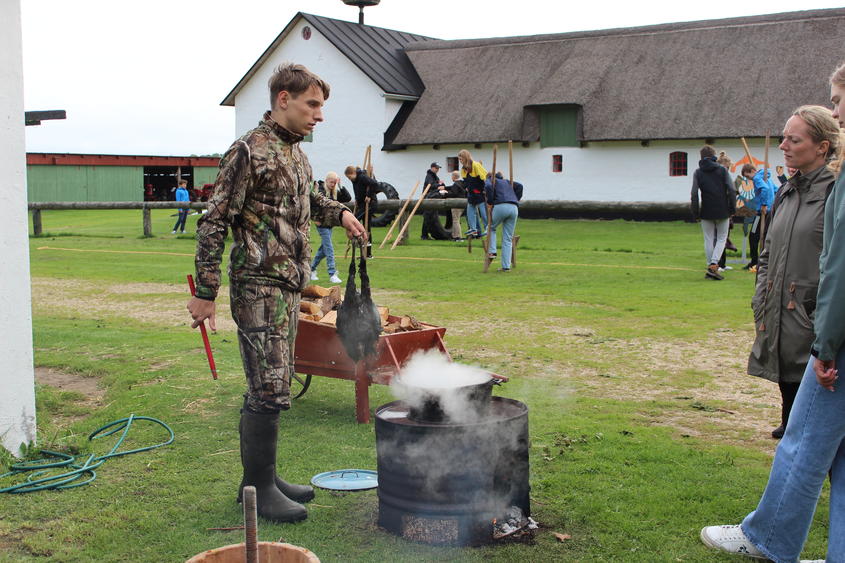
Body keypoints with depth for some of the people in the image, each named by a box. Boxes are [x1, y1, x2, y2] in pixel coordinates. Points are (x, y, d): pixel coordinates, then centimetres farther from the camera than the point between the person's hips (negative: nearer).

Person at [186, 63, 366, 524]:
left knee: (269, 385, 14)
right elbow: (213, 222, -14)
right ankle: (259, 489, 4)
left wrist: (338, 213, 14)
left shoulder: (295, 152, 14)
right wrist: (205, 291, -16)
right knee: (269, 388, -7)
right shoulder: (249, 151, -13)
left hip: (287, 284, 9)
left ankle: (261, 477, 25)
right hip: (259, 285, -9)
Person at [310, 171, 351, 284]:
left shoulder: (335, 193, 8)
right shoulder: (320, 191, -13)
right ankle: (332, 274, -8)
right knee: (329, 249, -10)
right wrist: (316, 219, -17)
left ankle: (312, 269, 30)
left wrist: (341, 186, -6)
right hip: (322, 224, -8)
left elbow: (348, 198, 2)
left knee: (323, 249, 16)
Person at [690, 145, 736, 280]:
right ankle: (713, 265, -9)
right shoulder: (722, 170, 1)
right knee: (721, 238, 8)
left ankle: (710, 266, 11)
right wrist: (732, 209, 3)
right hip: (723, 211, 0)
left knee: (708, 240, 11)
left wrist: (696, 213, 0)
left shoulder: (698, 173, 1)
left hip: (706, 212, 1)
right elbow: (731, 190, -5)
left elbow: (694, 194, -6)